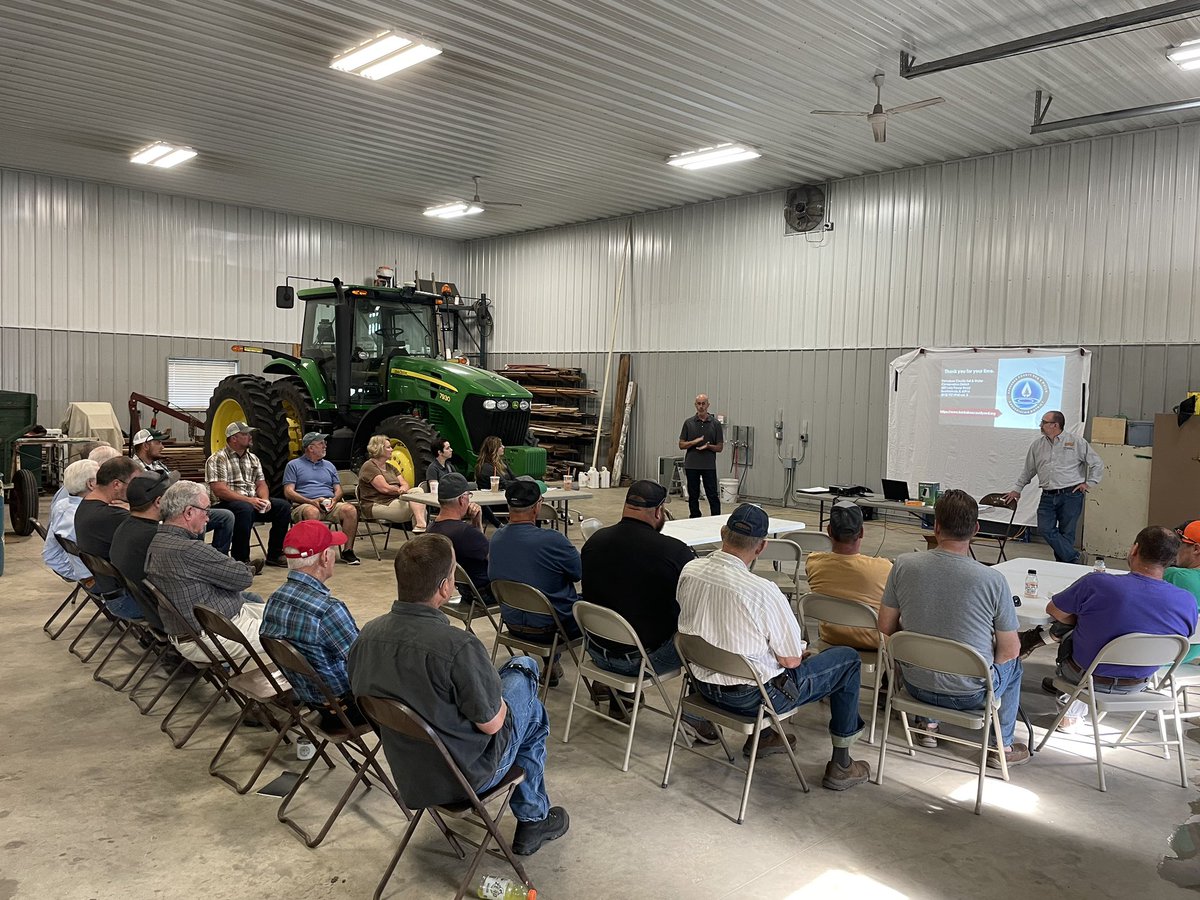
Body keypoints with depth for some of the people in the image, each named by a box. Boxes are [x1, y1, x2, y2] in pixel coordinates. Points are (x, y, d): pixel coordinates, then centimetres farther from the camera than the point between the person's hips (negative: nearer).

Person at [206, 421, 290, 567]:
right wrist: (248, 500, -22)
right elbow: (219, 490, -16)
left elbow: (261, 484, 15)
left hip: (254, 502, 7)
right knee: (245, 508, -38)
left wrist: (264, 500, -9)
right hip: (227, 504, -7)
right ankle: (241, 559, -26)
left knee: (283, 506, -13)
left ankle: (274, 555, -4)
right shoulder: (217, 459, -5)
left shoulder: (253, 459, 17)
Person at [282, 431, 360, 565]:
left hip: (330, 505, 4)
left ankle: (348, 550, -21)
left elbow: (338, 489, 21)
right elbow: (288, 492, 2)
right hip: (304, 504, -4)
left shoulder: (329, 465, 27)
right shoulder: (294, 465, 13)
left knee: (350, 509, -27)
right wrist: (311, 501, -14)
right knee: (312, 512, -41)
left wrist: (334, 499, -4)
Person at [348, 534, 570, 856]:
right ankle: (533, 820, 32)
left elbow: (359, 692, 5)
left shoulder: (367, 634, -14)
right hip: (465, 775, -6)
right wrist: (496, 696, 1)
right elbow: (491, 723, -23)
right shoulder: (458, 647, -35)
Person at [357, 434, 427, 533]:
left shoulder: (390, 467, 22)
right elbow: (385, 488, -16)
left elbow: (404, 483, 11)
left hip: (394, 501, 8)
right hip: (376, 505, -8)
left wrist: (403, 488, -13)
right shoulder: (369, 467, -6)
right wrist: (400, 490, -3)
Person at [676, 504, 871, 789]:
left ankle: (761, 737, 39)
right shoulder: (763, 591, -28)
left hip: (704, 684, 7)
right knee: (848, 659, 10)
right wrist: (800, 652, 8)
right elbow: (791, 659, -17)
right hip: (751, 697, -6)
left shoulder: (689, 571, -9)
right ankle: (840, 765, 20)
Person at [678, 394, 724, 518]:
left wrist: (708, 446, -18)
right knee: (693, 497, 6)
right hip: (691, 465, 1)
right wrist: (695, 441, -14)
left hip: (709, 466, -1)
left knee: (713, 496, -2)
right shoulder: (688, 423, 4)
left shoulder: (715, 424, 1)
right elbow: (681, 445, 3)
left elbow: (720, 447, 2)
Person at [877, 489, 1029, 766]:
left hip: (916, 685, 2)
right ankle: (1003, 746, 37)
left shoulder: (904, 565, -16)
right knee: (1012, 664, 29)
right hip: (970, 694, -2)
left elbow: (886, 628, -4)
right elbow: (1009, 650, -10)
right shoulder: (993, 580, -22)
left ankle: (930, 725, 42)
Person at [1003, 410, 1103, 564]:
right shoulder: (1037, 445, 14)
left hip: (1070, 495, -3)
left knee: (1066, 533, -1)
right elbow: (1028, 470, 25)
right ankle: (1073, 558, -5)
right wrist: (1017, 489, 25)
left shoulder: (1076, 441, 3)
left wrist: (1088, 483, 2)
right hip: (1047, 497, 4)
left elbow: (1097, 464, 8)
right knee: (1045, 529, -12)